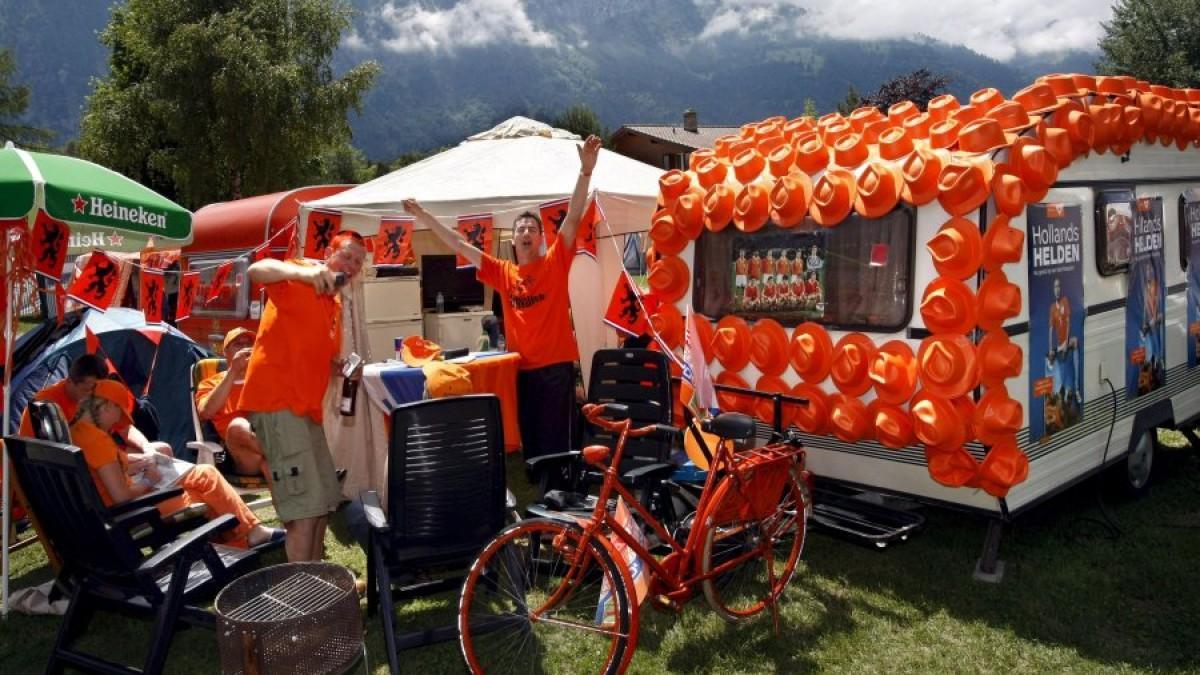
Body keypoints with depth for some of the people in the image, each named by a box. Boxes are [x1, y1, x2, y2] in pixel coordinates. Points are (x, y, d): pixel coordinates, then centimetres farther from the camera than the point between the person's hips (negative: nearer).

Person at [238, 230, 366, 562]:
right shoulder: (297, 279, -5)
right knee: (305, 504, -11)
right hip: (276, 400, -10)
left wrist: (343, 368, 8)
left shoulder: (335, 305, 20)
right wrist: (303, 271, -45)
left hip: (306, 405, 10)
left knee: (324, 499, 16)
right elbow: (256, 270, -27)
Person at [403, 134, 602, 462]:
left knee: (557, 440, 1)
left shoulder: (555, 263, 0)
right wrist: (422, 216, 14)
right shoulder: (503, 272, 9)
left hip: (556, 365, -4)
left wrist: (585, 171, -20)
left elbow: (573, 218, -10)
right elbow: (458, 244, 13)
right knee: (529, 440, 12)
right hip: (521, 368, 4)